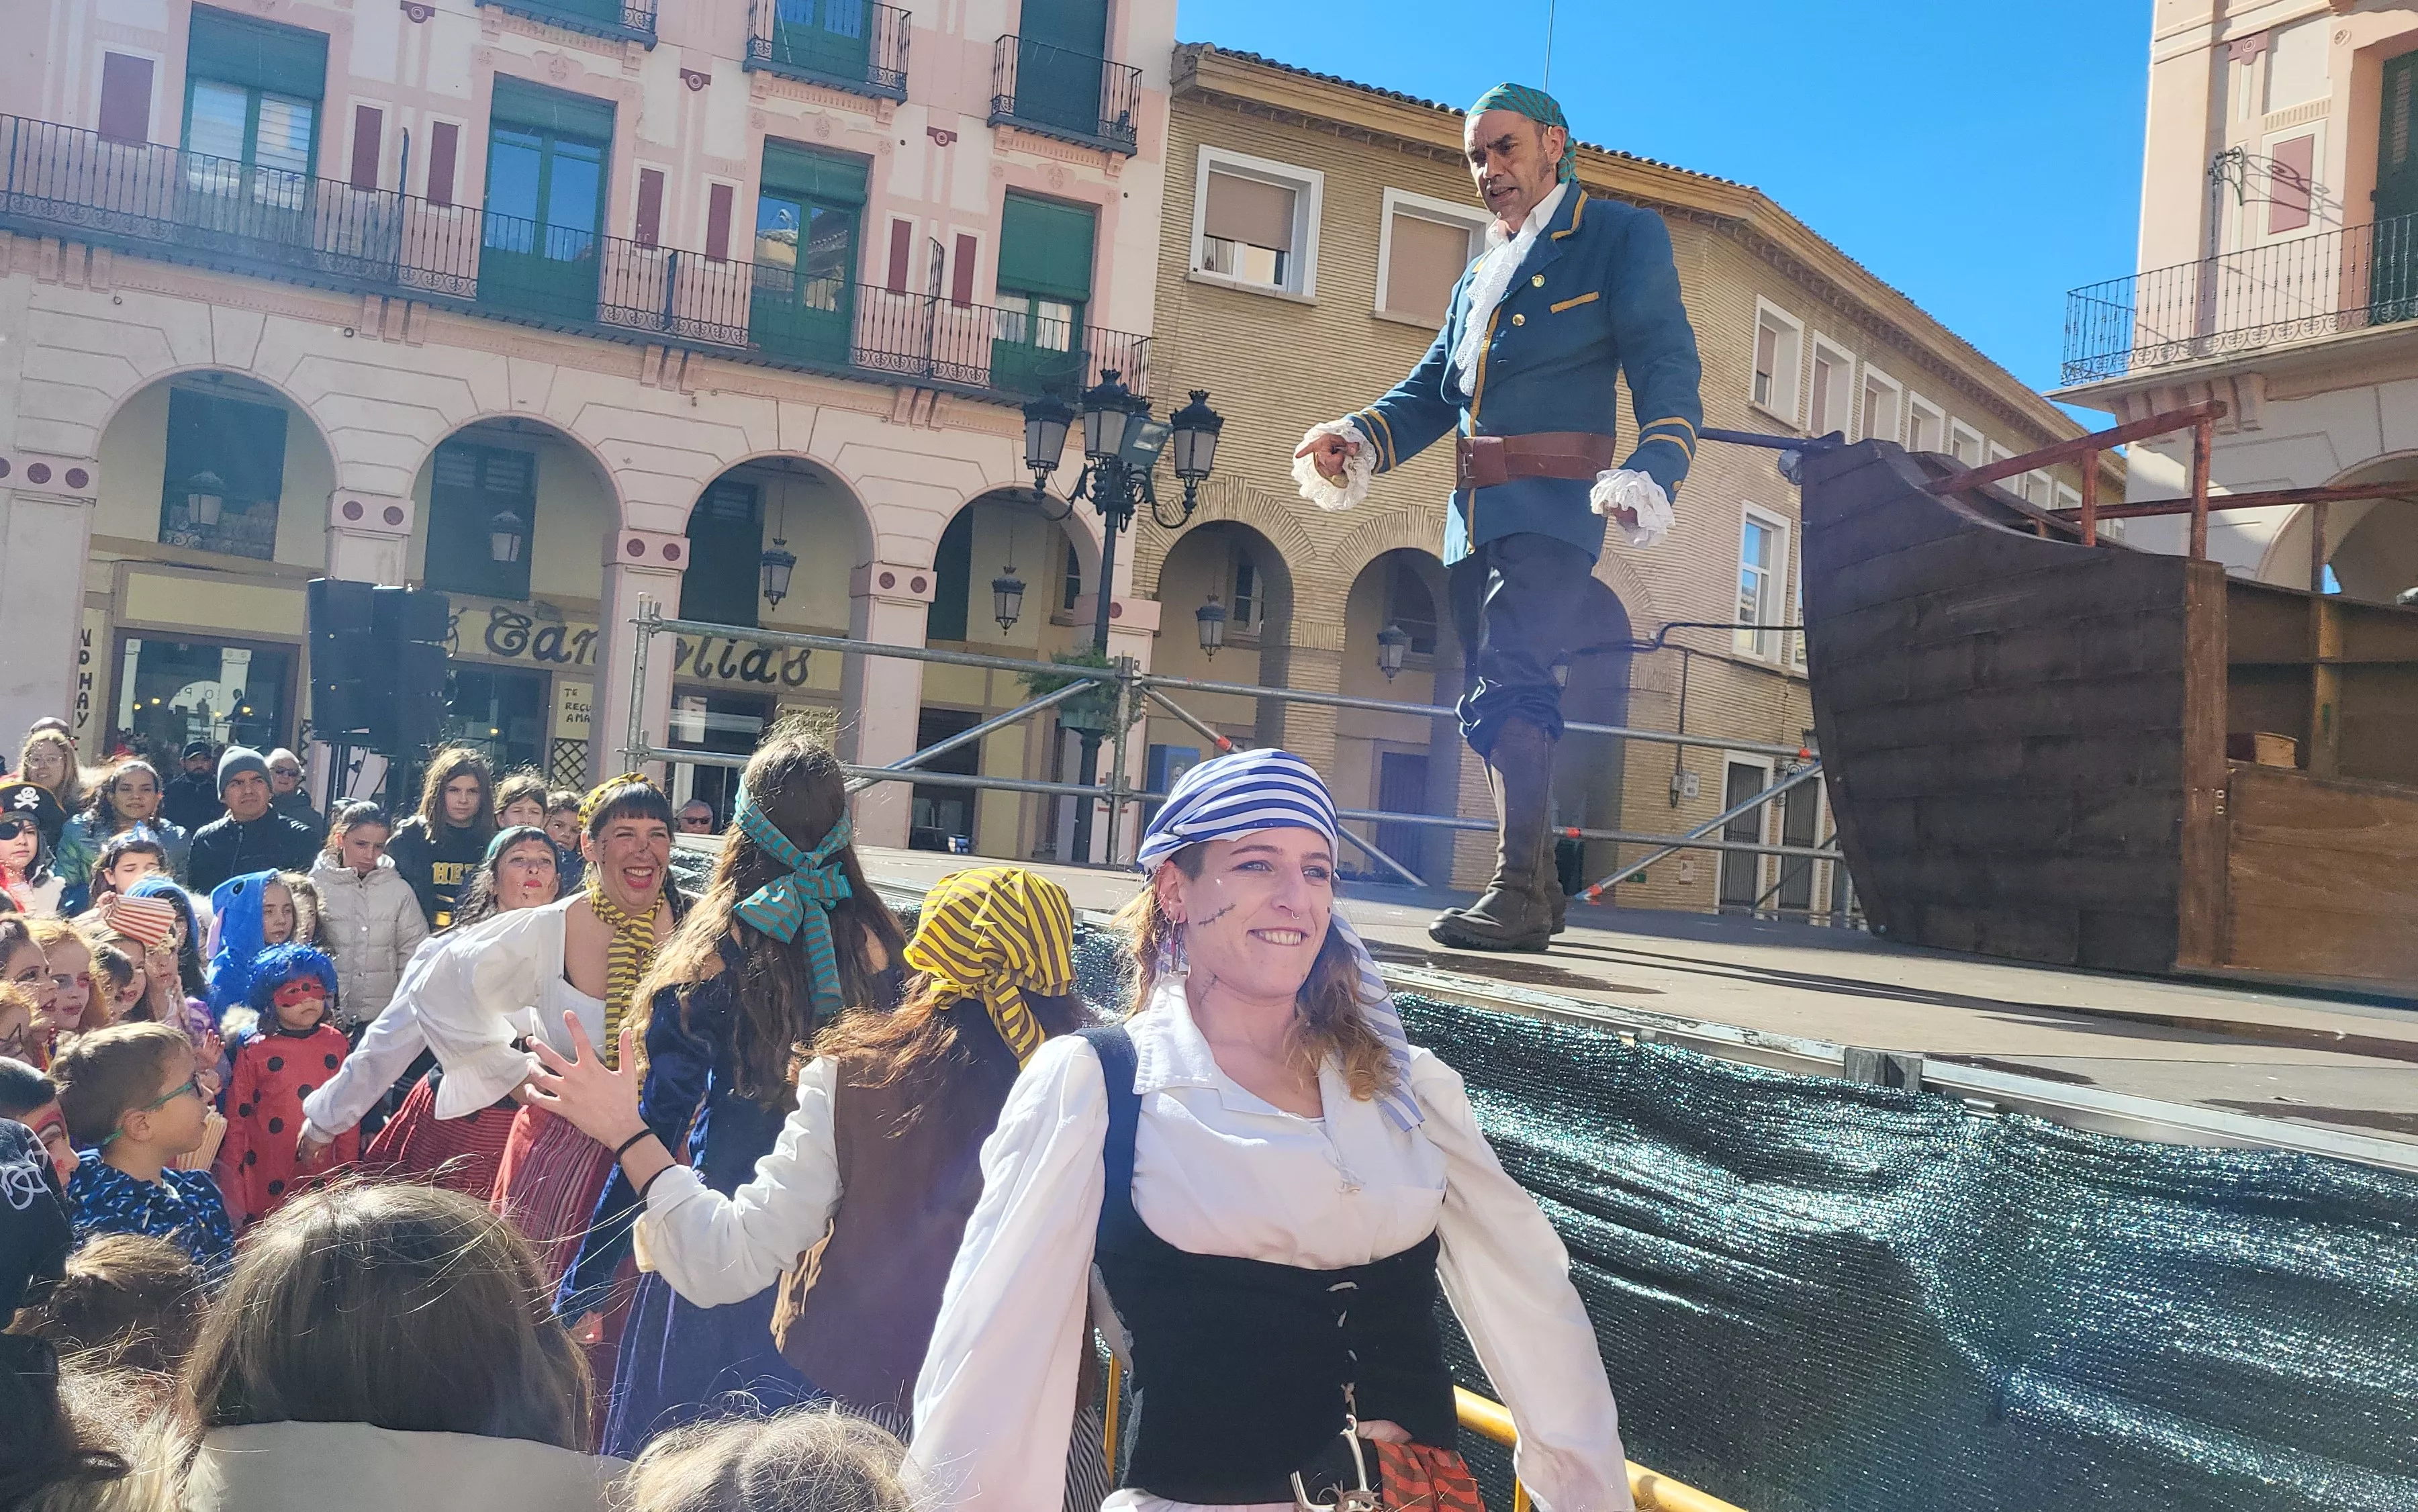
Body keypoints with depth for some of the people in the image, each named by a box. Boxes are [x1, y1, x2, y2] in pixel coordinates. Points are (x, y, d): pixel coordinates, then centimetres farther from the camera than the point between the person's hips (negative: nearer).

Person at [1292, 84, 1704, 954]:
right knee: (1495, 704, 8)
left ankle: (1517, 892, -21)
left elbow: (1667, 370, -7)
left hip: (1550, 508, -7)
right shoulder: (1477, 277, 26)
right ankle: (1538, 890, 18)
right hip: (1472, 516, 8)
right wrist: (1358, 440, -2)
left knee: (1510, 684, -21)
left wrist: (1653, 473, -25)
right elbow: (1431, 390, 18)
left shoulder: (1622, 236, 4)